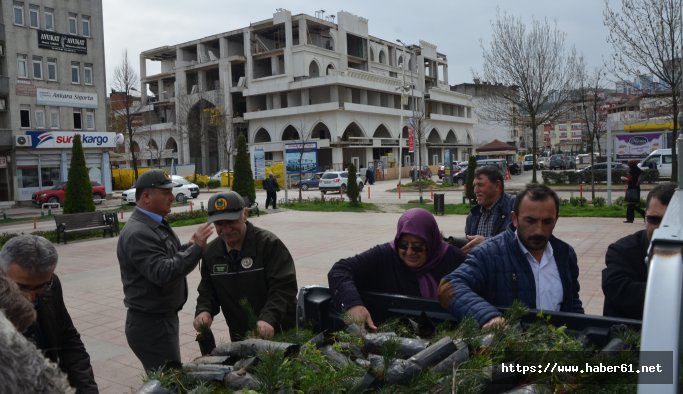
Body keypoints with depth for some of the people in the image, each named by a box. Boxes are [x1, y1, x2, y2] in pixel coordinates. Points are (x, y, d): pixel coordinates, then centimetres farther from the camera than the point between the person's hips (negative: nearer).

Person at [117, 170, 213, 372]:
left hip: (164, 317, 10)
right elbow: (162, 273, -30)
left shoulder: (156, 224, 11)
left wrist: (188, 246, 2)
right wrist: (196, 248, -31)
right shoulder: (137, 233, -21)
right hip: (150, 324, -10)